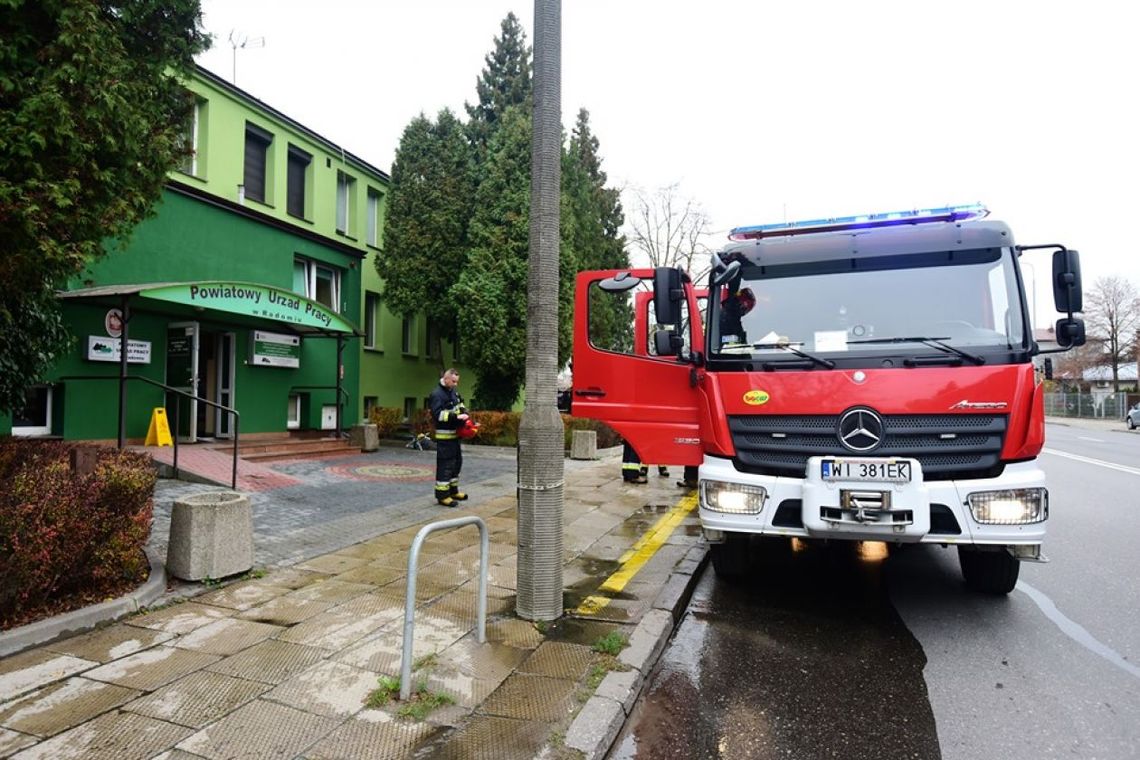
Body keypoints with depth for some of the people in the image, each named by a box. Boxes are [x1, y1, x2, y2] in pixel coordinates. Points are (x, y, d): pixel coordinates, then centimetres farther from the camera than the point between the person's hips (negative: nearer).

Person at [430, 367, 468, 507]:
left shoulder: (454, 392, 13)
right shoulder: (437, 394, -14)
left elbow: (460, 405, 26)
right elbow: (438, 414, -24)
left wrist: (463, 411, 4)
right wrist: (455, 416, -29)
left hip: (454, 434, 10)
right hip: (444, 436, -10)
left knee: (457, 462, 17)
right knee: (445, 464, -8)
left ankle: (453, 490, 29)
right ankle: (442, 494, -3)